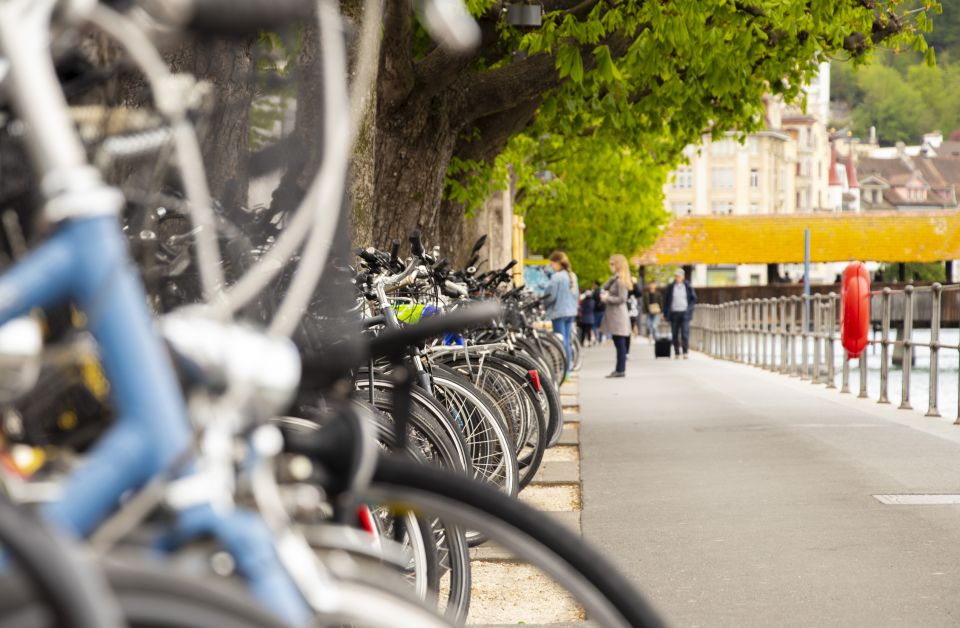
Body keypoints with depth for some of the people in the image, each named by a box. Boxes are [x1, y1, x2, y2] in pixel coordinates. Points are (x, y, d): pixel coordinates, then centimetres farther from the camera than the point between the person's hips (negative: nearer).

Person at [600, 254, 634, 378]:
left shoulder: (621, 280, -13)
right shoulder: (616, 279, 16)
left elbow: (622, 298, -17)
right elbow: (605, 287, 10)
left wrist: (607, 298, -10)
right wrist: (613, 277, -2)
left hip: (618, 315, -10)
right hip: (613, 316, 10)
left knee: (620, 343, -8)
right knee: (619, 344, 11)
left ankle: (621, 370, -8)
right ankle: (620, 369, 14)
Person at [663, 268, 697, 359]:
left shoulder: (688, 287, 4)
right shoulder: (670, 288, 5)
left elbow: (694, 298, 11)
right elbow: (665, 300, 9)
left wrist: (689, 308, -2)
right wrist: (666, 313, 2)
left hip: (684, 313, -1)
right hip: (674, 313, 1)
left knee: (685, 333, -10)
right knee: (675, 335, 2)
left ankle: (685, 352, -6)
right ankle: (676, 353, 8)